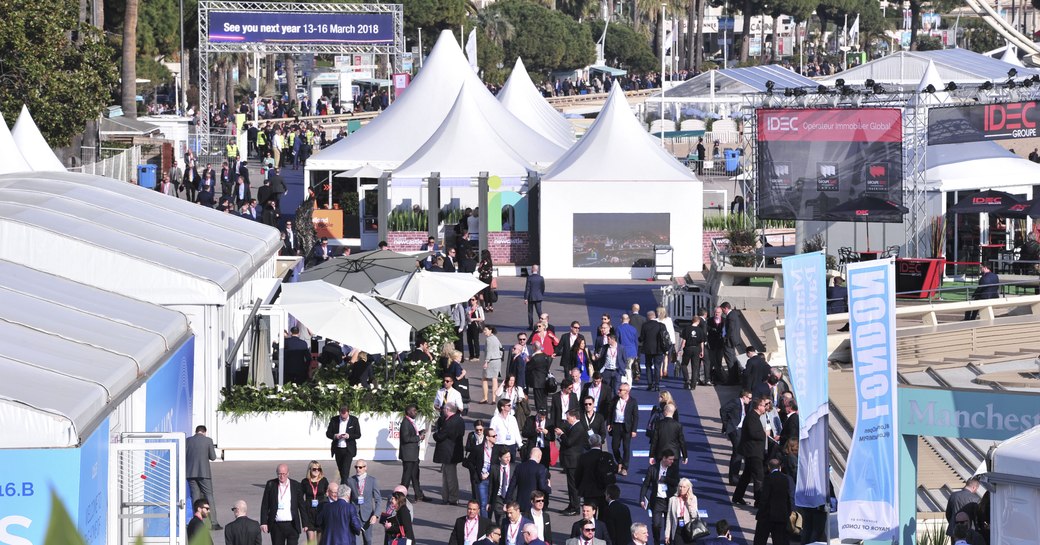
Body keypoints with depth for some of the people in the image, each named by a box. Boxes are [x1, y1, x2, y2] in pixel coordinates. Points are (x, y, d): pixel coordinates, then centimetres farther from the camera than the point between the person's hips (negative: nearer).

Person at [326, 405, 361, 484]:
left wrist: (349, 436, -19)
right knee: (341, 470, 12)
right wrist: (334, 436, -17)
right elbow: (328, 433, 5)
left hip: (349, 449, -3)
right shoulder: (334, 420, 2)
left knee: (345, 470, -13)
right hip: (338, 449, 3)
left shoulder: (354, 420, -2)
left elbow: (358, 435, -1)